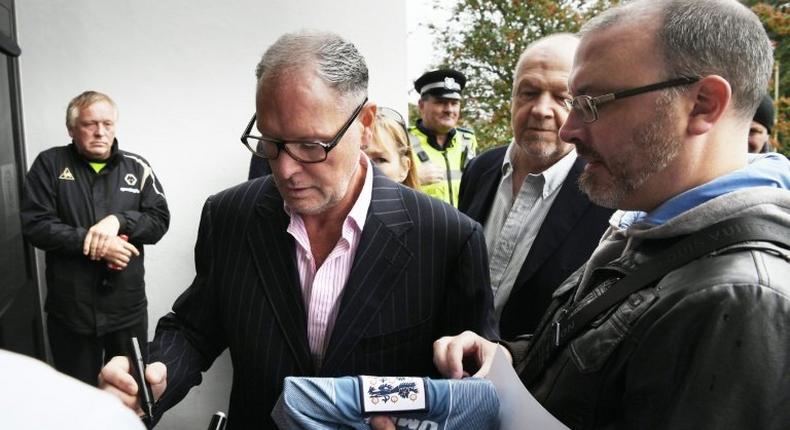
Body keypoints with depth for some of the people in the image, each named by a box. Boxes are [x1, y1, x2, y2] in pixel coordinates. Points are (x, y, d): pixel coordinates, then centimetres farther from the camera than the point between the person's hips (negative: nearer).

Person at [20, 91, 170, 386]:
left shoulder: (136, 167, 3)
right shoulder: (50, 164, 0)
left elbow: (160, 219, -2)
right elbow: (35, 225, -6)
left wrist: (118, 220, -19)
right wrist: (89, 242, -18)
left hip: (128, 307, 1)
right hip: (71, 309, -1)